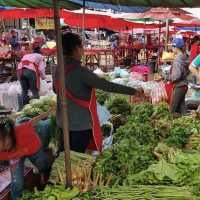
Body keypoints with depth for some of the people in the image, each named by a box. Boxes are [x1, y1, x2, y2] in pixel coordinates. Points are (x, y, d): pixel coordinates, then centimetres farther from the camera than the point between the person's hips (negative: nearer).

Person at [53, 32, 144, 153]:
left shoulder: (58, 69, 1)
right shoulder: (79, 71, -22)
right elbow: (106, 85, -22)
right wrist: (132, 91, -15)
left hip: (64, 122, 8)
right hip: (81, 123, -7)